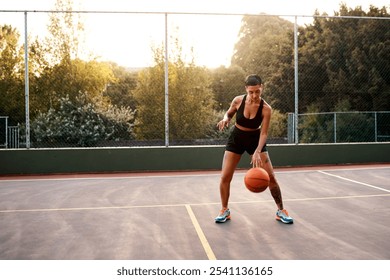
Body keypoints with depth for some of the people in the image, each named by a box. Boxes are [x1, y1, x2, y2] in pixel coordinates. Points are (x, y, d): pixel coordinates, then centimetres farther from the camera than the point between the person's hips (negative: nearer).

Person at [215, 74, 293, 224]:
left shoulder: (266, 108, -22)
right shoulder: (238, 100, -17)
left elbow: (264, 133, -21)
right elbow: (229, 113, 3)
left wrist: (257, 152, -35)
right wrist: (225, 119, -21)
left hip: (255, 139, -1)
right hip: (236, 138, 1)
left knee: (271, 177, -5)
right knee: (225, 177, -4)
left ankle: (281, 211, 13)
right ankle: (224, 210, 15)